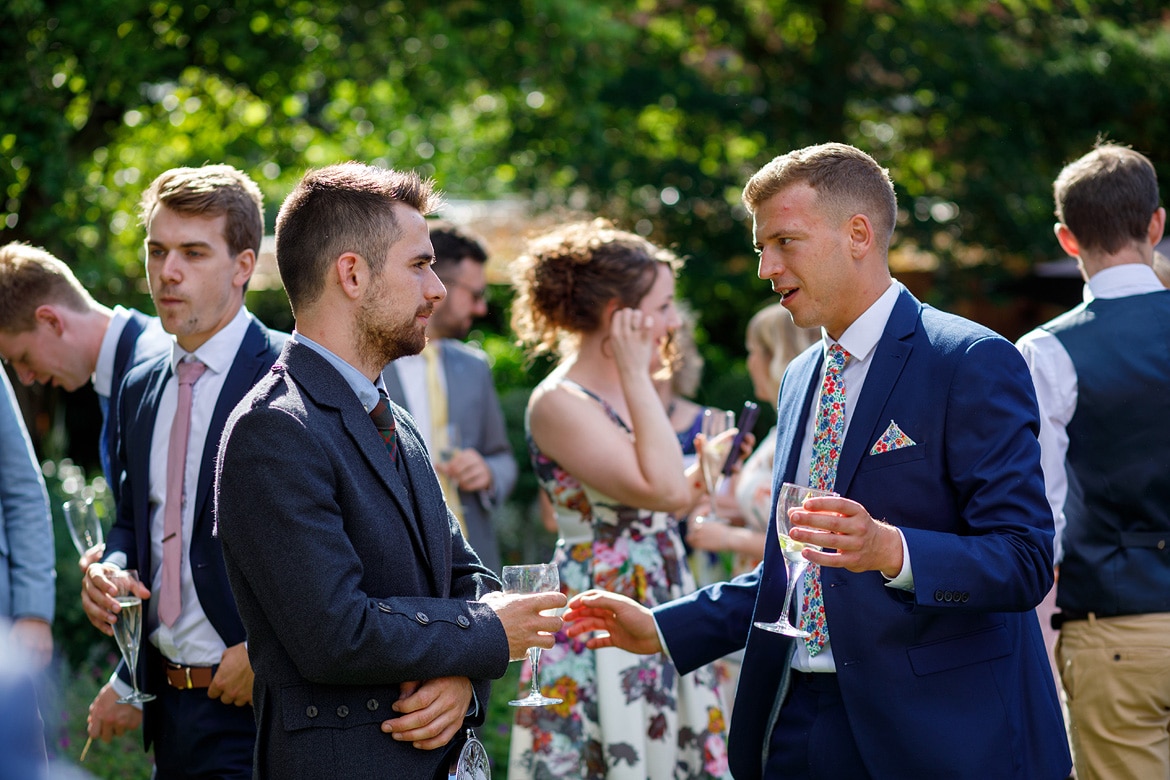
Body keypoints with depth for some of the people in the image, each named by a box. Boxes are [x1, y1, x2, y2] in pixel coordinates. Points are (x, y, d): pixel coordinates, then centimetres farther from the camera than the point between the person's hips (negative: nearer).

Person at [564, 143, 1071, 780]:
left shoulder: (974, 363, -9)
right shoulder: (800, 378, 16)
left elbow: (1025, 560, -16)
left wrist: (890, 549, -30)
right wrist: (659, 628, 11)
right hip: (798, 722, 7)